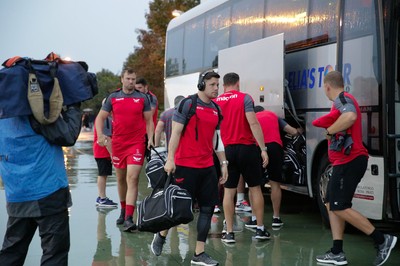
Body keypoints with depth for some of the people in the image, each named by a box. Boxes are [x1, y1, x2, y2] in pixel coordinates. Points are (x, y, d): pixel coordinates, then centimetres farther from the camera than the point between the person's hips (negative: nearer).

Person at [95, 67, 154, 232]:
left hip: (137, 144, -2)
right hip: (118, 143, 3)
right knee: (121, 179, 13)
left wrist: (150, 139, -6)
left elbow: (149, 121, 8)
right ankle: (123, 211, 33)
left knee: (132, 178, -14)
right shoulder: (113, 97, 6)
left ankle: (129, 218, -18)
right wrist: (100, 135, -10)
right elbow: (100, 117, 7)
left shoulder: (142, 98, 4)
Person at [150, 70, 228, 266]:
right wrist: (170, 158, -15)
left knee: (207, 208, 2)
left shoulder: (216, 110, 14)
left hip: (207, 167, 7)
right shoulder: (188, 104, -7)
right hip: (186, 165, -7)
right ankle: (161, 236, 28)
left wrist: (223, 163, 16)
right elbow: (175, 132, -9)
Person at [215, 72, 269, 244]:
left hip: (228, 150, 3)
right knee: (255, 188, 10)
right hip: (247, 148, -2)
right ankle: (260, 229, 14)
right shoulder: (244, 98, -7)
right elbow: (253, 124, -15)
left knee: (229, 191, 8)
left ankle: (229, 232, 7)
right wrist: (263, 149, -15)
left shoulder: (216, 102, 4)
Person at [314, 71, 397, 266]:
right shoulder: (343, 100, 19)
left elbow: (350, 117, -34)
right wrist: (331, 130, 13)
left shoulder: (342, 99, -13)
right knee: (331, 204, 11)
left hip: (349, 161, -11)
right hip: (345, 161, 11)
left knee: (340, 207, -9)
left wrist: (329, 131, -22)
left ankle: (382, 240, -6)